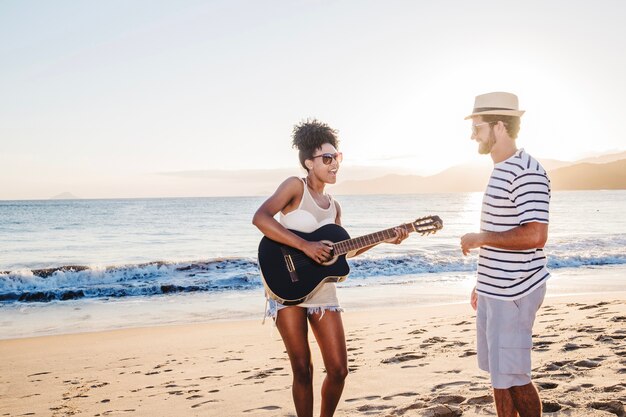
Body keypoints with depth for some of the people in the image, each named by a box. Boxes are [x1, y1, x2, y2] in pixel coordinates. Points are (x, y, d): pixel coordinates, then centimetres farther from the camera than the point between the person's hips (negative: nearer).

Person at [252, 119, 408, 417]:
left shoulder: (334, 206, 14)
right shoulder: (295, 186, -6)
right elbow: (260, 218, -22)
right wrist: (305, 246, -24)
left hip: (322, 291, 6)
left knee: (338, 369, 5)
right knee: (302, 370, -1)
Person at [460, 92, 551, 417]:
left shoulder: (526, 172, -17)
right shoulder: (501, 171, 15)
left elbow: (535, 235, -27)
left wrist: (479, 238, -17)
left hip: (514, 293, -10)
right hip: (494, 291, 10)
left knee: (513, 376, -4)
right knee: (498, 372, 15)